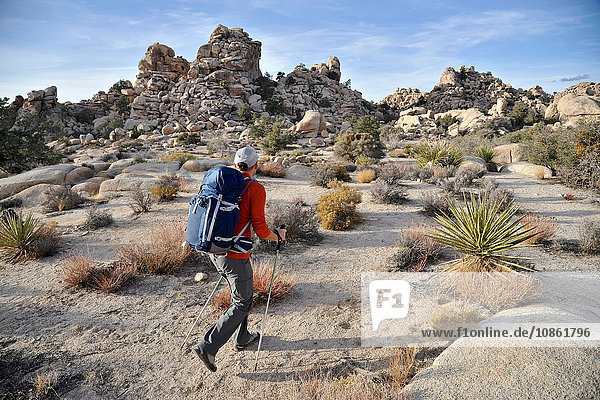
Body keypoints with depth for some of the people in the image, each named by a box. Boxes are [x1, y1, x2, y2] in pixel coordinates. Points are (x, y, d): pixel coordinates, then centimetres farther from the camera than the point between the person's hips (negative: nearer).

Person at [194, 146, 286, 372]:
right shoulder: (256, 189, -13)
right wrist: (278, 236, 3)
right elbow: (260, 229, -16)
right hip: (235, 255, -8)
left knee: (242, 292, 24)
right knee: (242, 303, 7)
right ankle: (207, 346, 3)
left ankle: (242, 338, 38)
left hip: (214, 250, 8)